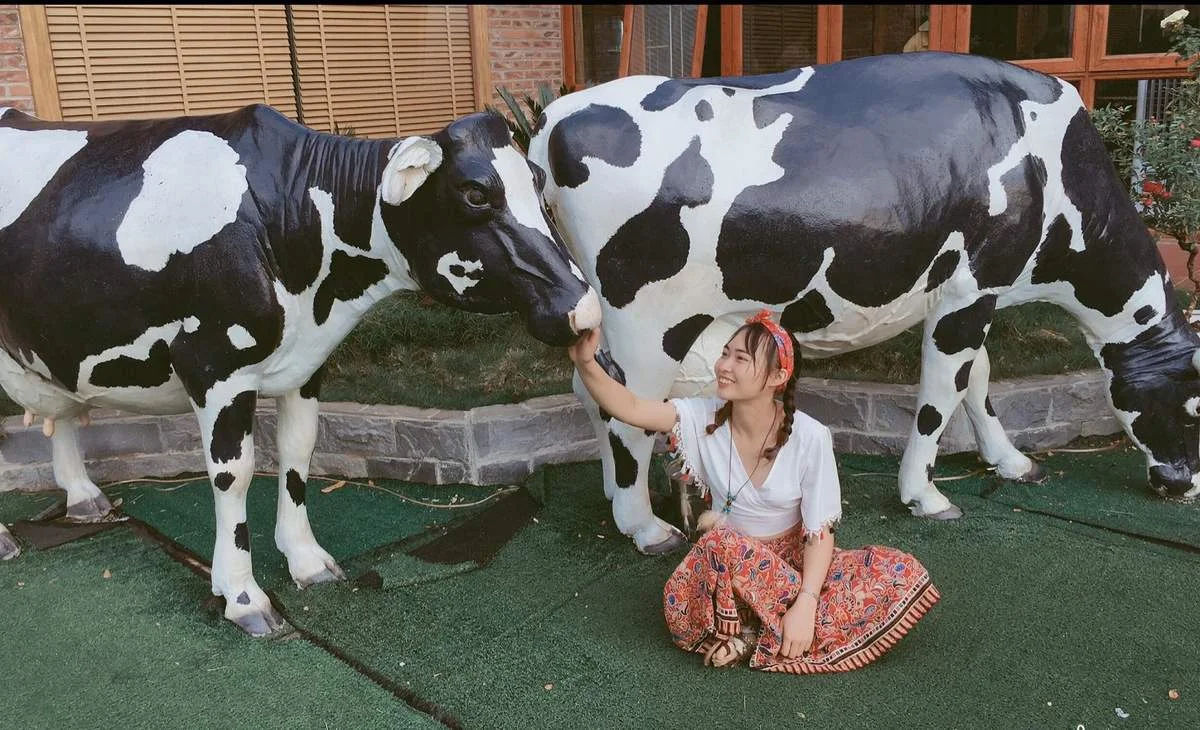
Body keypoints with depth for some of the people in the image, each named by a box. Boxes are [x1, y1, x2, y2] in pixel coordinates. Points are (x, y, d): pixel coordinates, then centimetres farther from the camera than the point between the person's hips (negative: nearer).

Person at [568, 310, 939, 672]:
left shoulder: (810, 437, -18)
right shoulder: (703, 417, -12)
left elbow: (821, 532, -16)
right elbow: (631, 409, -23)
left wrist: (805, 605, -29)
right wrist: (586, 364, -40)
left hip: (793, 560, 1)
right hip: (726, 563, 0)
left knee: (904, 577, -22)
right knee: (720, 545, -37)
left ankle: (754, 637, -23)